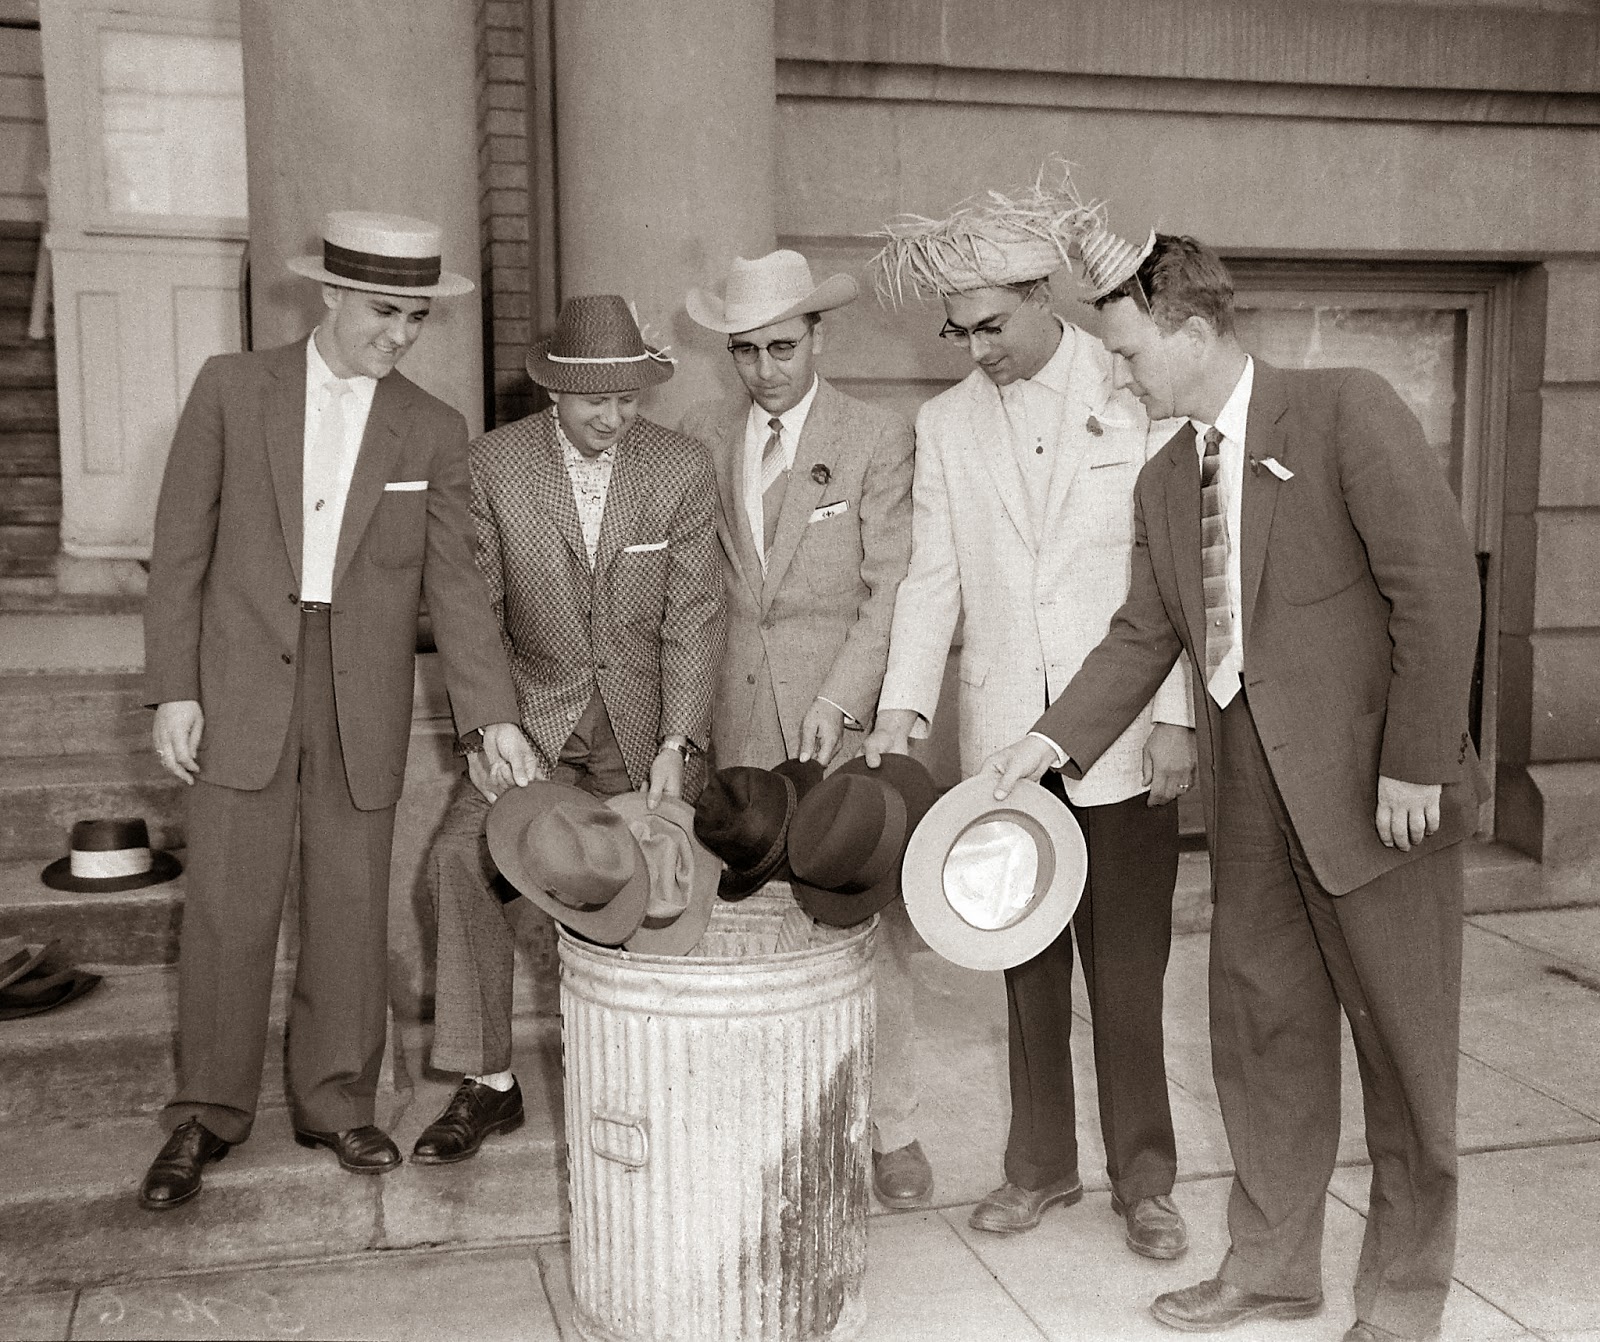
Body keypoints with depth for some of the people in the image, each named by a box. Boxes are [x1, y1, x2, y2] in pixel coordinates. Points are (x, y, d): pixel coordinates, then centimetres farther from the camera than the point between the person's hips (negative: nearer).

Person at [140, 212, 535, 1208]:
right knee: (229, 905, 2)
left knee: (352, 903, 6)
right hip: (243, 685, -1)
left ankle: (337, 1099, 23)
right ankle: (208, 1116, 17)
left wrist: (493, 712, -8)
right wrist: (174, 689, -4)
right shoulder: (232, 389, 1)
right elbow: (182, 547, 1)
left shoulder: (434, 432, 4)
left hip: (365, 695, 1)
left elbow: (453, 582, 2)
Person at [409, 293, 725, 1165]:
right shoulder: (494, 464, -5)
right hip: (536, 711, 1)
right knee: (460, 853, -18)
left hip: (646, 717, 0)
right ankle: (487, 1081, -5)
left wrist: (675, 745, -15)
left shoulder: (681, 468, -5)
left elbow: (694, 617, -6)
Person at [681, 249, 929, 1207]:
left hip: (843, 718, -3)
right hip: (738, 721, 3)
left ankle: (892, 1128, 13)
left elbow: (892, 590, -6)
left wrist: (841, 700, -18)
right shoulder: (704, 434, 12)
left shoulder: (880, 439, 0)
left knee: (871, 926, -1)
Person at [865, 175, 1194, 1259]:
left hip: (1122, 735, -3)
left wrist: (1176, 714, -8)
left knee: (1129, 967, 2)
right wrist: (903, 703, -4)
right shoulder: (945, 424, 8)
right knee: (1027, 965, 11)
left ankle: (1145, 1178, 18)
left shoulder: (1135, 397, -2)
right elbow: (932, 579, 8)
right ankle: (1043, 1166, 25)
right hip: (1005, 739, 3)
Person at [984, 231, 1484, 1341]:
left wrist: (1415, 761, -16)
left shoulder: (1346, 410, -8)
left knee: (1404, 1037, 6)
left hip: (1372, 780, -6)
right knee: (1262, 1028, 13)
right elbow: (1145, 634, 16)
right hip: (1249, 785, 6)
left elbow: (1438, 583, -13)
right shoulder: (1166, 480, 13)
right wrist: (1058, 738, 5)